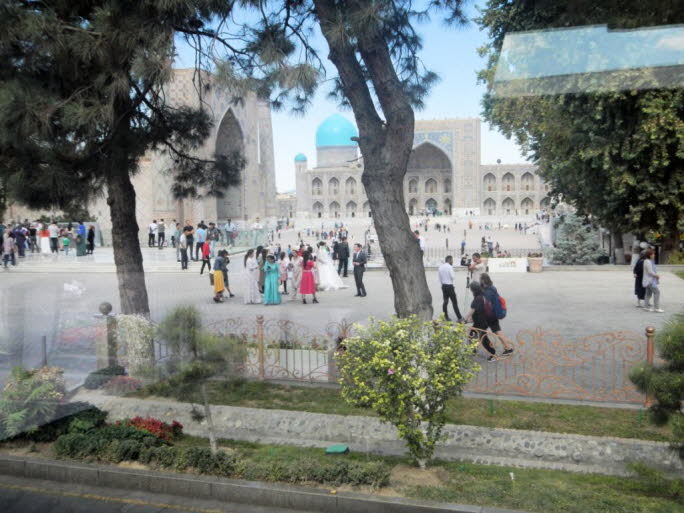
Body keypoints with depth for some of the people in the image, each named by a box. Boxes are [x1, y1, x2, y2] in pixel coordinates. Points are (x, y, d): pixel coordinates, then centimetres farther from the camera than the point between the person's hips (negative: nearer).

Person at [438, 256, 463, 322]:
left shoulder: (440, 267, 8)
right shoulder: (449, 267, -13)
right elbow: (452, 277, -15)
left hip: (443, 286, 7)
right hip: (449, 286, -7)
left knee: (445, 301, 12)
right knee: (454, 302, -2)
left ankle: (445, 317, 14)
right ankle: (459, 318, 0)